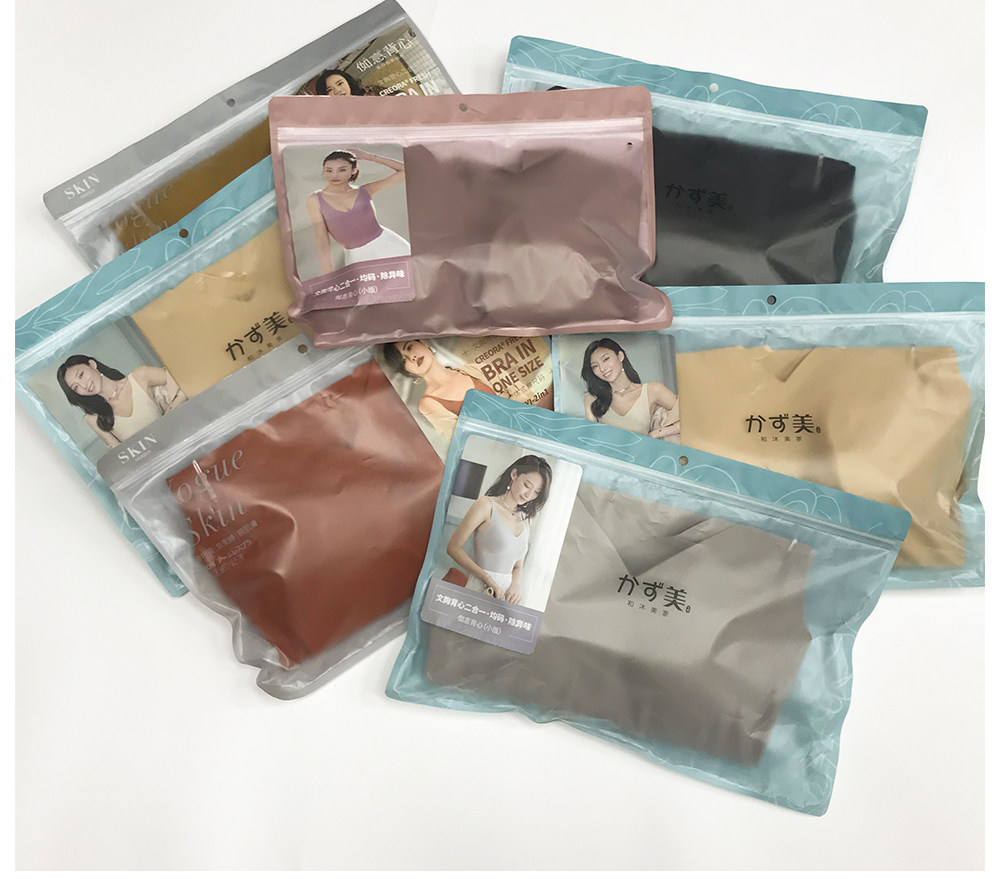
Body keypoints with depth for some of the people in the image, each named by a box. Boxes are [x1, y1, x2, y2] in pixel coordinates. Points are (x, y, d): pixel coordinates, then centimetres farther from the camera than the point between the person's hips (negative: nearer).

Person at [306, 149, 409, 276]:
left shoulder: (364, 191, 4)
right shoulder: (315, 200, 0)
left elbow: (405, 170, 7)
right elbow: (322, 243, -5)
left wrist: (371, 157, 5)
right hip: (357, 258, -1)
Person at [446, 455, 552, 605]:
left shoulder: (524, 521, 15)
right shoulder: (487, 505, -2)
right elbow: (454, 547, -6)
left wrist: (515, 585, -2)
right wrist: (490, 581, -13)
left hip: (505, 594, 5)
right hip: (480, 591, -5)